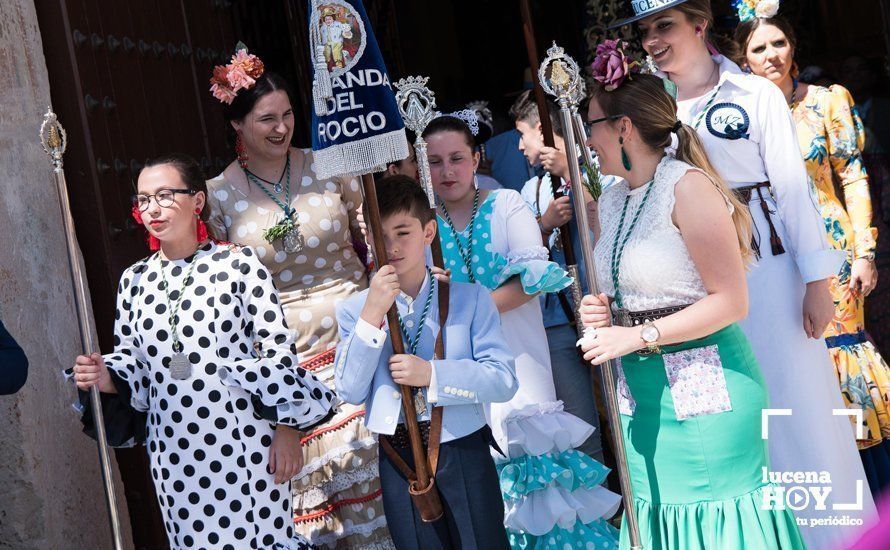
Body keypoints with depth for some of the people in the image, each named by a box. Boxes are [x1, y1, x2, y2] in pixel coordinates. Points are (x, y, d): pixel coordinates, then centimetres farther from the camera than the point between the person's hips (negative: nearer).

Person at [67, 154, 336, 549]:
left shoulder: (238, 263, -5)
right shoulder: (135, 279, 8)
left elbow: (279, 351, -5)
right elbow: (129, 358, 13)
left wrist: (288, 430, -8)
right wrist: (105, 379, -9)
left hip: (243, 440, -4)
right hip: (173, 451, 4)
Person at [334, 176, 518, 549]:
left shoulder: (470, 299, 0)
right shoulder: (354, 310, 2)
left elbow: (504, 380, -8)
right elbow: (351, 392, -7)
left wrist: (432, 375, -20)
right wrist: (372, 316, -16)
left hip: (464, 453, -1)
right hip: (399, 462, 1)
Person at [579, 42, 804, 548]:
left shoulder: (688, 187, -13)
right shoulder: (609, 202, 11)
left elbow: (731, 301, -16)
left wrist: (639, 336, -18)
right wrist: (603, 314, 3)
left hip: (704, 389, -7)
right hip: (642, 393, 8)